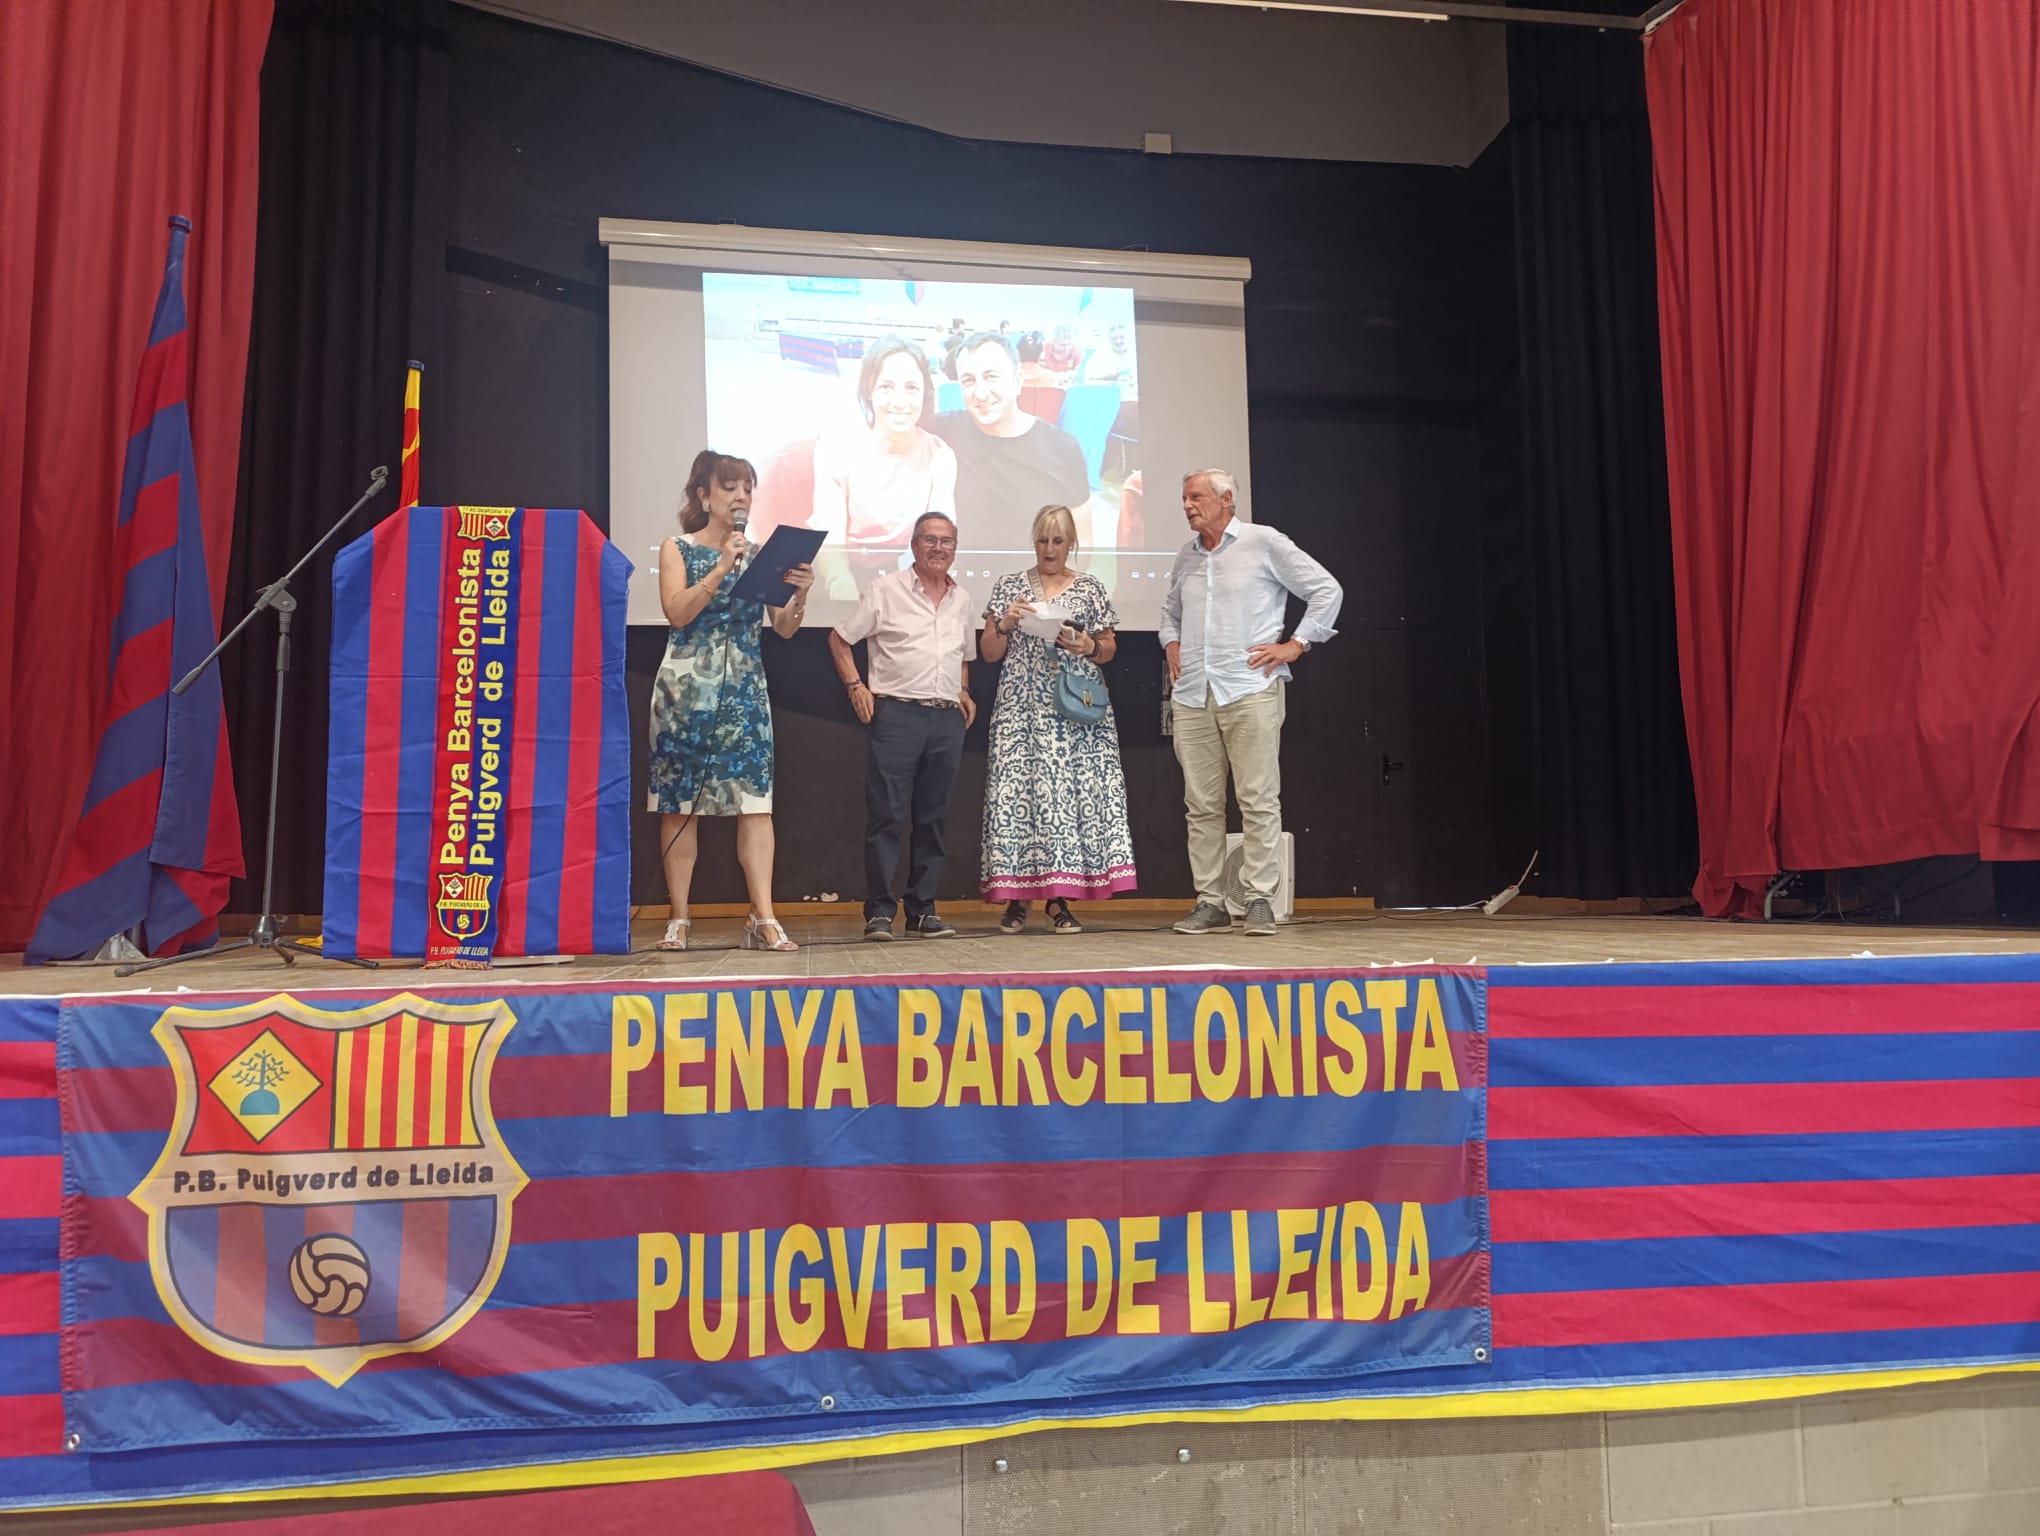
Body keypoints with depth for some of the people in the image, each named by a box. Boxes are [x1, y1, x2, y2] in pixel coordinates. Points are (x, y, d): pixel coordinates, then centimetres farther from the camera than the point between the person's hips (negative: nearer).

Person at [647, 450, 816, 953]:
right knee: (680, 804, 0)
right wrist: (721, 569, -19)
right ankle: (679, 919, 8)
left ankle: (764, 918, -8)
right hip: (686, 689, -2)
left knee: (755, 800, -7)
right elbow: (677, 612, -12)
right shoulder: (677, 550, 3)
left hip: (745, 690, 3)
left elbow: (784, 628, 7)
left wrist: (800, 594, -12)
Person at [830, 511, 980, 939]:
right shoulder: (886, 590, 3)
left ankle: (922, 910, 14)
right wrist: (856, 686, -4)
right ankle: (879, 911, 1)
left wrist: (964, 693, 13)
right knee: (886, 816, -5)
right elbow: (840, 638, 6)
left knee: (933, 819, 7)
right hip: (896, 713, -4)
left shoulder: (963, 601, 16)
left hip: (948, 719, 5)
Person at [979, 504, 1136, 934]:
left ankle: (1058, 898, -2)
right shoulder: (1009, 586, 10)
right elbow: (988, 653, 9)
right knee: (1016, 789, -7)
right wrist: (1006, 623, -9)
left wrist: (1089, 647, -7)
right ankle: (1017, 897, 0)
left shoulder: (1091, 588, 11)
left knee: (1070, 790, -7)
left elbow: (1109, 649, 14)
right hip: (1020, 709, 0)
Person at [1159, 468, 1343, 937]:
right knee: (1201, 804, 5)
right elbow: (1170, 609, 36)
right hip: (1193, 694, 6)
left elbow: (1327, 590, 3)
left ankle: (1260, 900, 1)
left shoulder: (1264, 543, 1)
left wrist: (1295, 644, -2)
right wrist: (1171, 644, 18)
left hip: (1250, 691, -5)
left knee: (1259, 801, -5)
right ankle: (1209, 903, 10)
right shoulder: (1186, 557, 17)